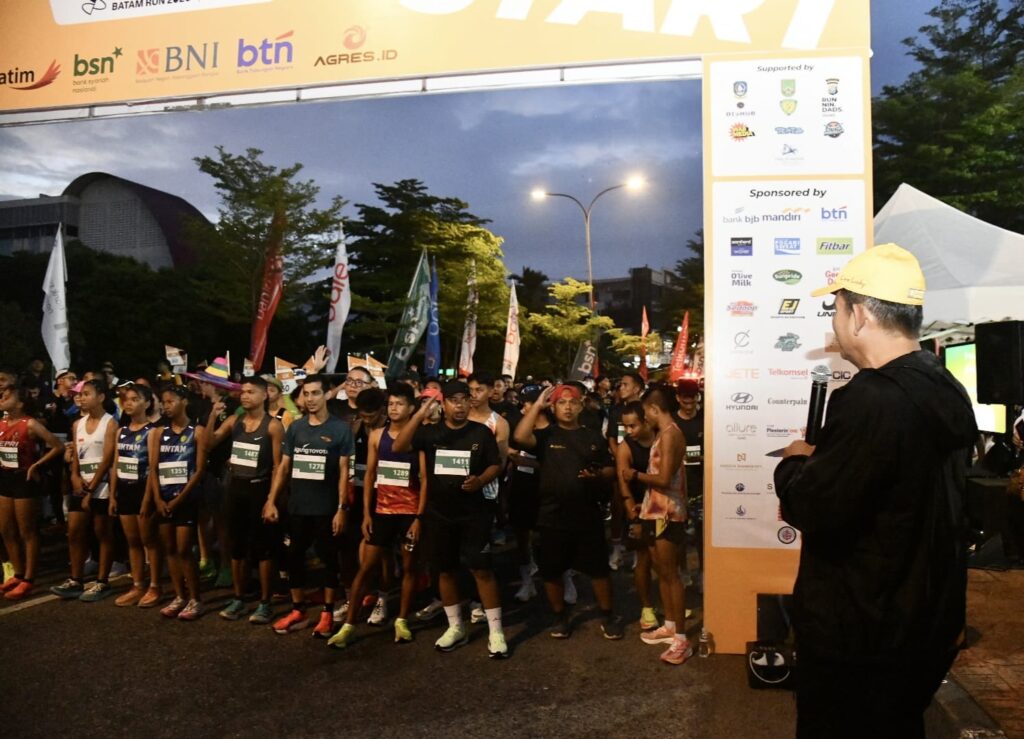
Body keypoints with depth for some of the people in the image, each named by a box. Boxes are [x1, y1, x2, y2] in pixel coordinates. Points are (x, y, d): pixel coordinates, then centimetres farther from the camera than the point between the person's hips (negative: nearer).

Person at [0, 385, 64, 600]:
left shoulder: (30, 424, -14)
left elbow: (58, 446, -16)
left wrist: (36, 465, -13)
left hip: (24, 480, -7)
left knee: (27, 532, 2)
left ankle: (28, 580, 10)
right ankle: (18, 575, 27)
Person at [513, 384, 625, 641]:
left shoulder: (593, 436, 8)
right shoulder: (546, 435, 1)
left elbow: (611, 470, 12)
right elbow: (520, 437, -20)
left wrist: (599, 474, -12)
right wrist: (537, 405, -14)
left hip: (588, 515, 1)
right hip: (552, 516, -1)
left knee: (598, 569, 7)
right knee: (551, 571, 10)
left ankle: (608, 616, 25)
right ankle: (560, 617, 29)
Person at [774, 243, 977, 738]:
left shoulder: (871, 400, -27)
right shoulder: (946, 393, 3)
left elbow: (812, 511, -27)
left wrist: (794, 464, -8)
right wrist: (820, 461, 8)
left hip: (858, 639, -8)